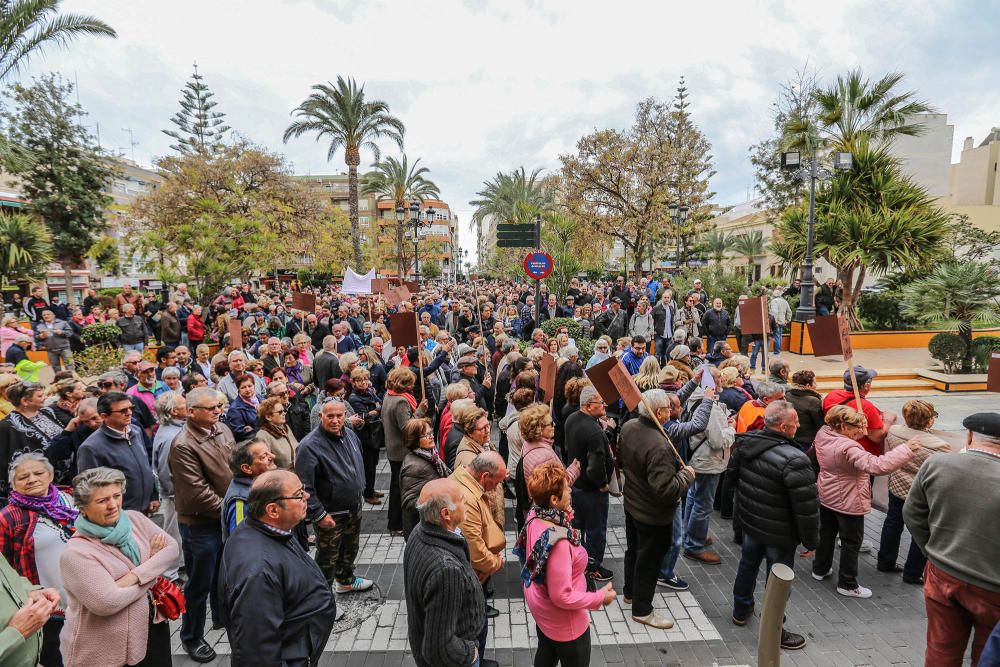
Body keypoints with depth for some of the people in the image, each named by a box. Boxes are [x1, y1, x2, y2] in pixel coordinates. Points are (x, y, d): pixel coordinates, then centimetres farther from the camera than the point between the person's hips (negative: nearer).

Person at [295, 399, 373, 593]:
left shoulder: (350, 435, 0)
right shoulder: (309, 446, -25)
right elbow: (305, 487, -24)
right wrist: (319, 514, -23)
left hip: (354, 508, 8)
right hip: (330, 515, -7)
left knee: (350, 548, 26)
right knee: (328, 557, 8)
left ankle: (346, 580, 49)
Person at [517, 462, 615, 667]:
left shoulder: (534, 517, -15)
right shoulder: (557, 542, -40)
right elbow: (562, 597, -31)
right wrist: (600, 597, -18)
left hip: (539, 604, 7)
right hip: (561, 620, -7)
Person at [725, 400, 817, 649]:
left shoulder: (745, 443, -8)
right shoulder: (795, 461, -30)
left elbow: (731, 478, 6)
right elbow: (807, 507, -24)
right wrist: (811, 540, -9)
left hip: (749, 522, 7)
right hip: (779, 534, -6)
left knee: (748, 565, 26)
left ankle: (741, 610, 46)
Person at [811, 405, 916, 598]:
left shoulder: (822, 435, -8)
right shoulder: (848, 448, -32)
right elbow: (877, 466, -39)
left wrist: (856, 433, -8)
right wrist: (907, 449, -35)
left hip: (826, 497, 8)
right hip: (848, 503, -8)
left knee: (826, 533, 24)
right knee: (851, 543, 10)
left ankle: (820, 569, 40)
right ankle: (847, 584, 23)